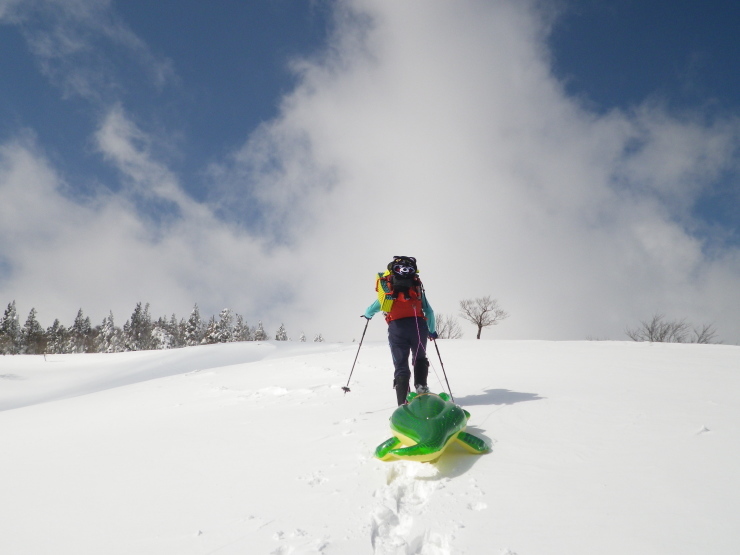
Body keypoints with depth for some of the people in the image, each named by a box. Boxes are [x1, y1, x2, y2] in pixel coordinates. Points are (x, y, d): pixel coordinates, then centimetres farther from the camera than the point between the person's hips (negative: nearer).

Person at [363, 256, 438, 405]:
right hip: (418, 325, 1)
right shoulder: (417, 287, 21)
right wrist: (432, 331, 35)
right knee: (420, 358, 25)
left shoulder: (387, 287, 17)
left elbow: (373, 308, 24)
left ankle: (403, 402, -5)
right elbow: (429, 312, 21)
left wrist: (367, 315, 48)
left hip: (397, 327, -1)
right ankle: (421, 386, 7)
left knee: (401, 365, 5)